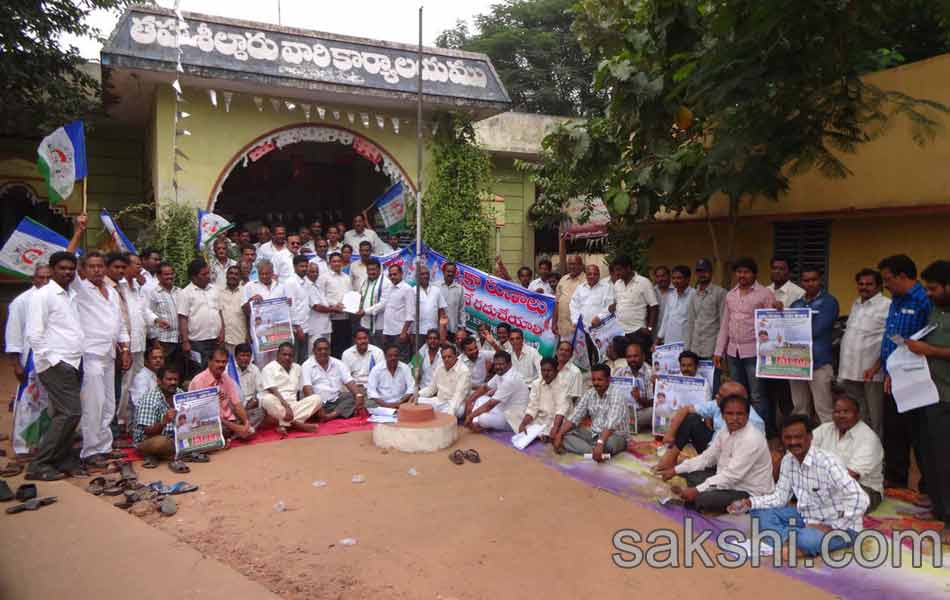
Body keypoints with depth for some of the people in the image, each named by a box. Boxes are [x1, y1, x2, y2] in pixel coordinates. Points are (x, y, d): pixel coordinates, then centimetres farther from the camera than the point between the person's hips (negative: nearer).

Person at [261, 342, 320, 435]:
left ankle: (284, 425, -32)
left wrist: (311, 404, 0)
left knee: (317, 399, -19)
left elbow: (307, 389, 17)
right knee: (268, 399, -37)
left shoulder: (297, 368, 18)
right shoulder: (268, 368, 0)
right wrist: (286, 406, -25)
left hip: (294, 406, 5)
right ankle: (297, 424, -34)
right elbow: (273, 391, -13)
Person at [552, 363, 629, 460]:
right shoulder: (589, 394, 3)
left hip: (616, 436, -7)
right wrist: (559, 435, -15)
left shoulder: (617, 395, -17)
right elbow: (574, 417, -1)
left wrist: (600, 443, -45)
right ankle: (594, 452, -28)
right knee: (566, 433, -14)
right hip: (594, 434, 7)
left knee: (609, 443, -41)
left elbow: (611, 423, -31)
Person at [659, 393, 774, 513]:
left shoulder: (752, 439, -25)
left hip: (750, 493, -9)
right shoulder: (726, 431, 0)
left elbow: (731, 475, -28)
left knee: (703, 499, -29)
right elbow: (707, 457, 8)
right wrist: (675, 470, 0)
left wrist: (697, 490, -31)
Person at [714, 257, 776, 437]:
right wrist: (719, 351, 10)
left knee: (757, 396, -3)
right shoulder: (730, 295, 12)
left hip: (754, 352, -6)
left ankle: (765, 432, 7)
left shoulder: (765, 294, -5)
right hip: (733, 352, 6)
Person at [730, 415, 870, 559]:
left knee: (807, 540, -39)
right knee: (760, 513, -6)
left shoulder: (827, 462, -25)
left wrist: (833, 527, -27)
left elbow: (860, 499, -31)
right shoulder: (788, 460, -2)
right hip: (808, 517, 8)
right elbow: (780, 497, 4)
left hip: (840, 527, -7)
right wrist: (748, 503, -11)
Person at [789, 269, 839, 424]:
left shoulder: (829, 302, -1)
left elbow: (815, 330, -13)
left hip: (819, 362, -5)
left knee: (824, 409, -5)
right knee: (800, 409, 11)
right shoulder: (796, 304, 15)